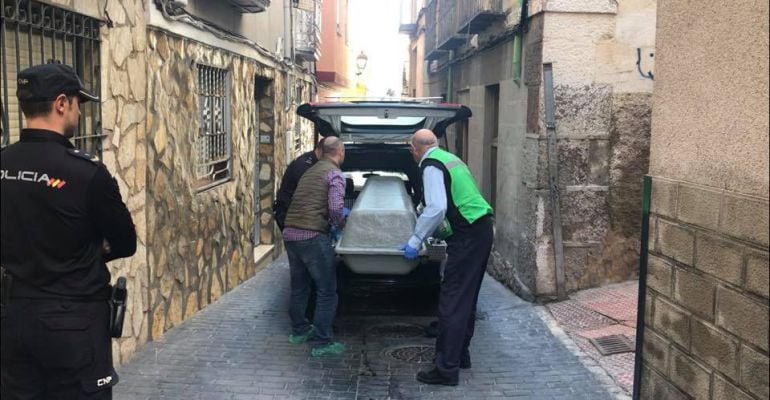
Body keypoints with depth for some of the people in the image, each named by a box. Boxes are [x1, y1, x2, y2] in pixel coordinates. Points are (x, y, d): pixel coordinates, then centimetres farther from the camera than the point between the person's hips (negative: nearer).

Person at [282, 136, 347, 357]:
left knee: (299, 286, 22)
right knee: (327, 291, 0)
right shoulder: (335, 174, -5)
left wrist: (333, 219, 30)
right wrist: (341, 224, 2)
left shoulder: (311, 171, 19)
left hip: (290, 233, 8)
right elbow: (335, 208, -17)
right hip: (312, 236, -8)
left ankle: (299, 330, 37)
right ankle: (322, 342, 3)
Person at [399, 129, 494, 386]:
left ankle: (447, 369, -3)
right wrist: (439, 225, 37)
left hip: (467, 237, -10)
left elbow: (436, 208, -21)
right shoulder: (450, 158, 19)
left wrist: (415, 242, -15)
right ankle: (460, 355, 31)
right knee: (467, 298, 19)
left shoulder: (431, 165, -10)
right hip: (482, 230, 10)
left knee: (452, 302, -7)